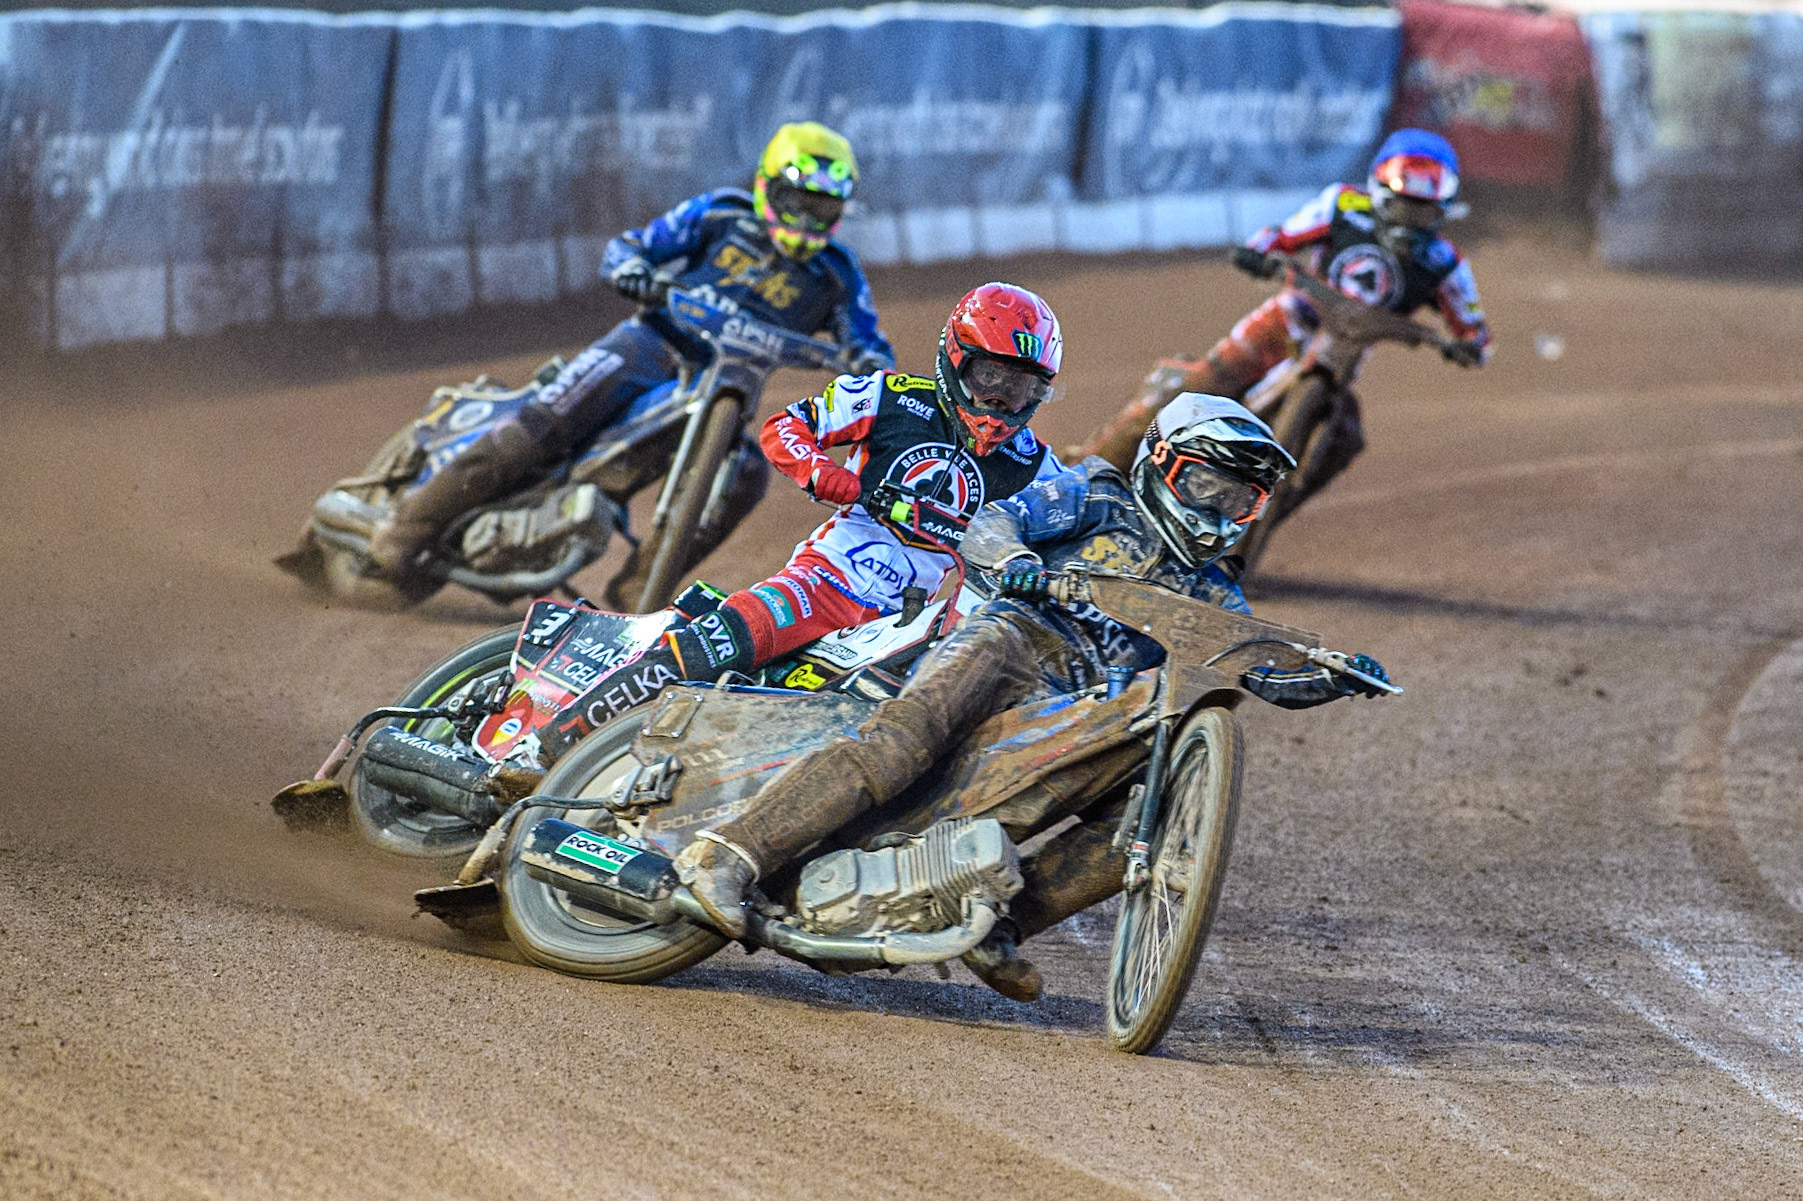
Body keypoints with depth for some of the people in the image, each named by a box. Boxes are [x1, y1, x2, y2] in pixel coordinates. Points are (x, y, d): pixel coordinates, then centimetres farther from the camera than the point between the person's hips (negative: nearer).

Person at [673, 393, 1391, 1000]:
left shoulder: (1212, 598, 29)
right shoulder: (1102, 497, 15)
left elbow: (1270, 672, 19)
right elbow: (990, 524, 3)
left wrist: (1336, 675, -1)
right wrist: (1014, 560, -21)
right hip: (1018, 640, -6)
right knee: (904, 737, -32)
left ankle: (999, 920, -13)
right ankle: (728, 853, -39)